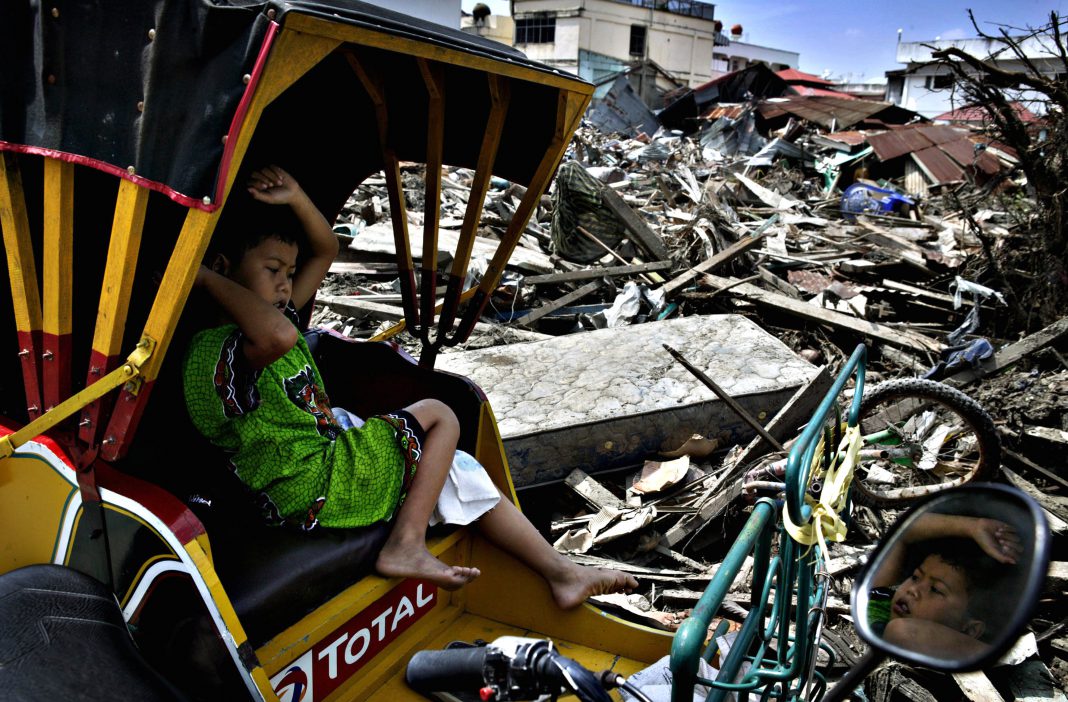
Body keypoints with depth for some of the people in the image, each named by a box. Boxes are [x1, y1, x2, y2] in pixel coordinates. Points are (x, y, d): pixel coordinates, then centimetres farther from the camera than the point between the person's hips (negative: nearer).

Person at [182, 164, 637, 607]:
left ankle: (562, 573, 19)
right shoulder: (211, 352, -21)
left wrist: (296, 198, -4)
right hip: (313, 488, -10)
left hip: (329, 462, 10)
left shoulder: (267, 316, 9)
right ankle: (406, 544, -5)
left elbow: (325, 251, 14)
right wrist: (207, 278, -30)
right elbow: (280, 336, -45)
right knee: (438, 416, -2)